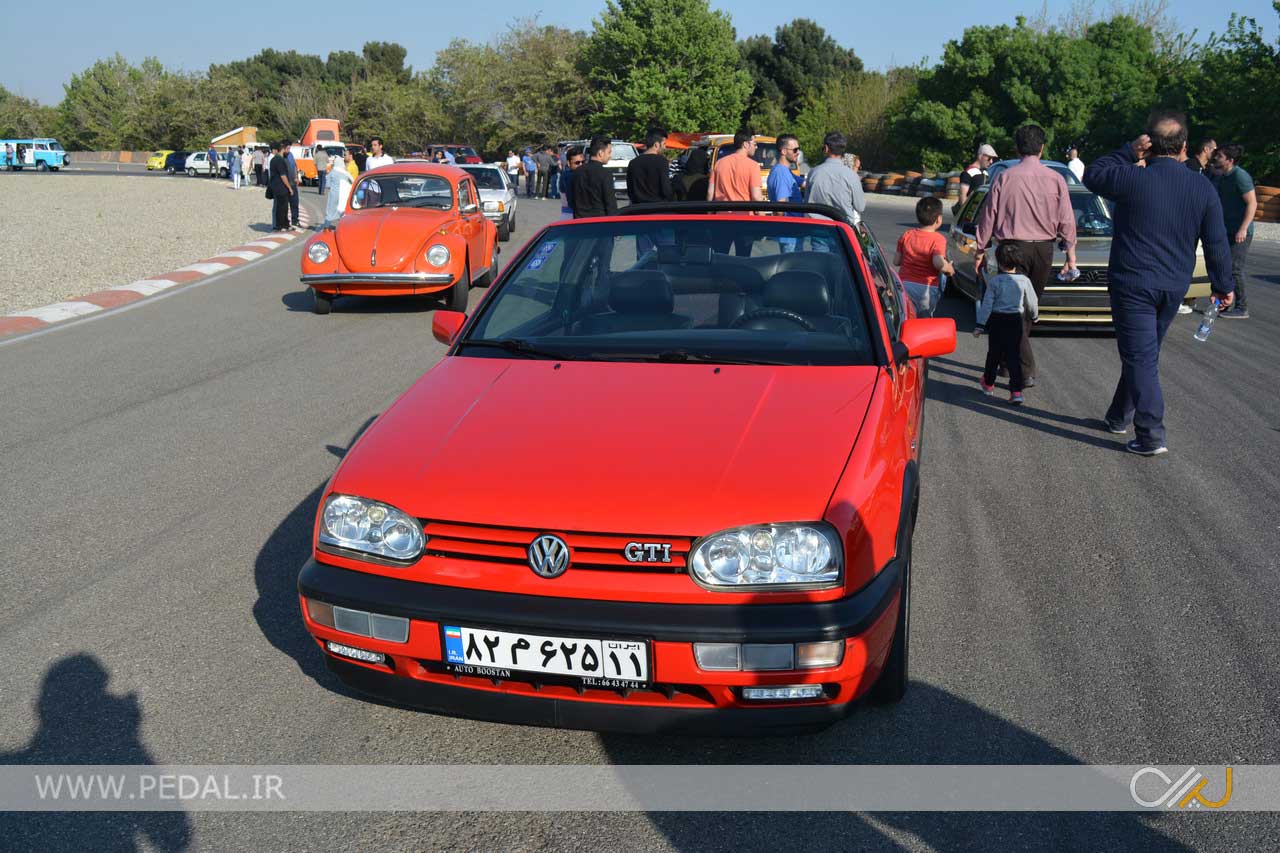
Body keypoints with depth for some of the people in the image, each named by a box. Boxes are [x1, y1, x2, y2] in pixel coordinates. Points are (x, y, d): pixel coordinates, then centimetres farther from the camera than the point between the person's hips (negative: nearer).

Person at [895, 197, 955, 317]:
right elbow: (939, 263, -26)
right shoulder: (938, 239, -10)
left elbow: (896, 261, 7)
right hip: (926, 289, -3)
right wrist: (949, 268, -6)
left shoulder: (906, 235, 4)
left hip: (903, 284, 3)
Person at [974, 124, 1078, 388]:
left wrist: (980, 250, 7)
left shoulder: (1004, 177, -5)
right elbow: (1067, 220, 1)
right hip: (1043, 250, 3)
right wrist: (1071, 253, 10)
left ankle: (1026, 371, -8)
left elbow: (988, 216, -2)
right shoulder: (1055, 179, -1)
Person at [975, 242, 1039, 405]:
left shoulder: (994, 281, -9)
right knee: (1013, 356, 3)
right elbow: (1032, 303, 5)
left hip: (997, 321, -1)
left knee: (994, 354, 15)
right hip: (1015, 321, 1)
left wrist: (980, 325, -5)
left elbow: (986, 305, -10)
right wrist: (1034, 317, 25)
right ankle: (1016, 391, -6)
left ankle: (988, 384, 31)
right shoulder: (1024, 281, -4)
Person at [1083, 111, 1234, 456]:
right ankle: (1119, 417, 34)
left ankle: (1151, 436, -7)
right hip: (1175, 287, 5)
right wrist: (1223, 285, 15)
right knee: (1143, 354, 19)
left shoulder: (1133, 180, -14)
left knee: (1141, 358, -3)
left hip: (1133, 285, -5)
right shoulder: (1203, 188, 0)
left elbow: (1092, 174, 5)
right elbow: (1217, 244, 4)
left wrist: (1129, 152, 3)